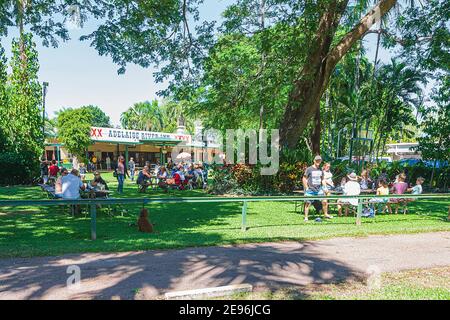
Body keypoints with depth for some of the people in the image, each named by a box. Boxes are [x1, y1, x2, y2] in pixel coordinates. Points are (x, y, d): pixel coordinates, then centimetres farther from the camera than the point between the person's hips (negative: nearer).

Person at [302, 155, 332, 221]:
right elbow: (304, 179, -3)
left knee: (324, 201, 3)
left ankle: (326, 214, 22)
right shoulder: (309, 169, -5)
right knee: (308, 203, -1)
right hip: (310, 190, -5)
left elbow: (322, 179, 19)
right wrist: (306, 188, -7)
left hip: (319, 190, 5)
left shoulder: (321, 170, 11)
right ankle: (306, 217, 9)